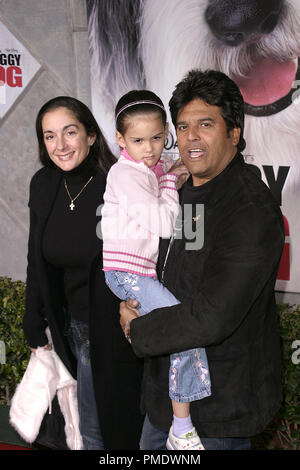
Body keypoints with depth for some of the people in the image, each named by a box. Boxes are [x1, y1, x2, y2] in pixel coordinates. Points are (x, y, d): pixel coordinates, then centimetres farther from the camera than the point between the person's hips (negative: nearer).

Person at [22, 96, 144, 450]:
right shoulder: (43, 185, -1)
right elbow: (37, 262, 9)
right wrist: (35, 326, 13)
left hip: (118, 327, -5)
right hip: (75, 330, 5)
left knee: (122, 425, 11)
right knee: (91, 432, 17)